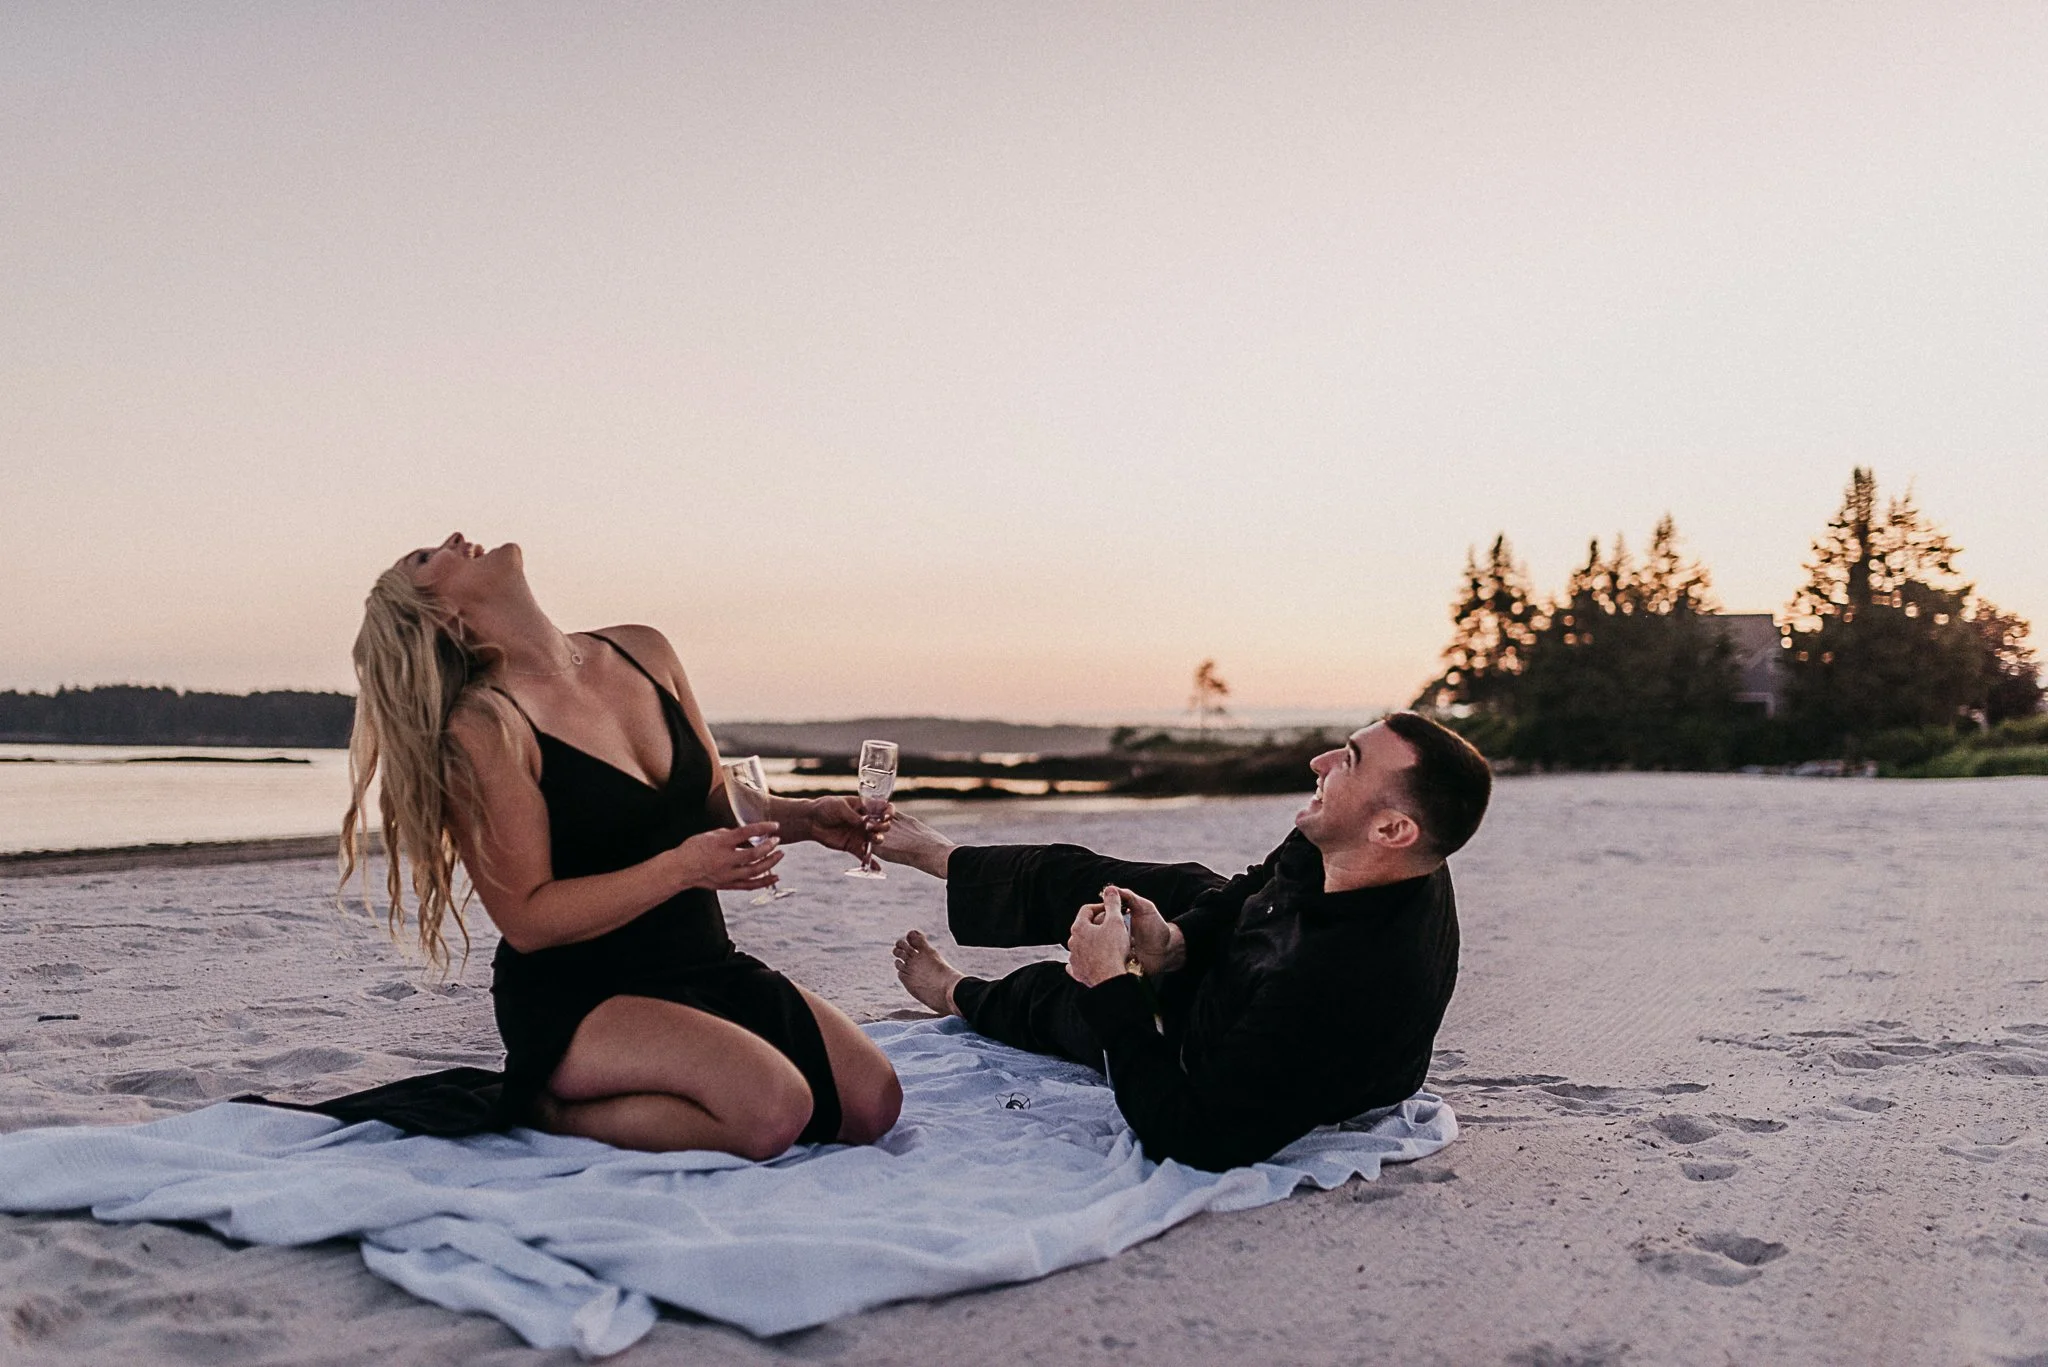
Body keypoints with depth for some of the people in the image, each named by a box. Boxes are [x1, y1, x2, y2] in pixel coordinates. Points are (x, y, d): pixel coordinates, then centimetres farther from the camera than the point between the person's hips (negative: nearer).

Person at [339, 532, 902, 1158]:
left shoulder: (643, 652, 5)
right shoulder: (481, 725, -14)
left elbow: (716, 801, 16)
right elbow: (528, 921, -16)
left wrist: (803, 817, -4)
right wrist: (682, 868, -25)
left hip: (707, 966, 7)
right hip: (575, 1000, -7)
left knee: (872, 1102, -5)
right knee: (771, 1108, -27)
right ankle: (540, 1107, -3)